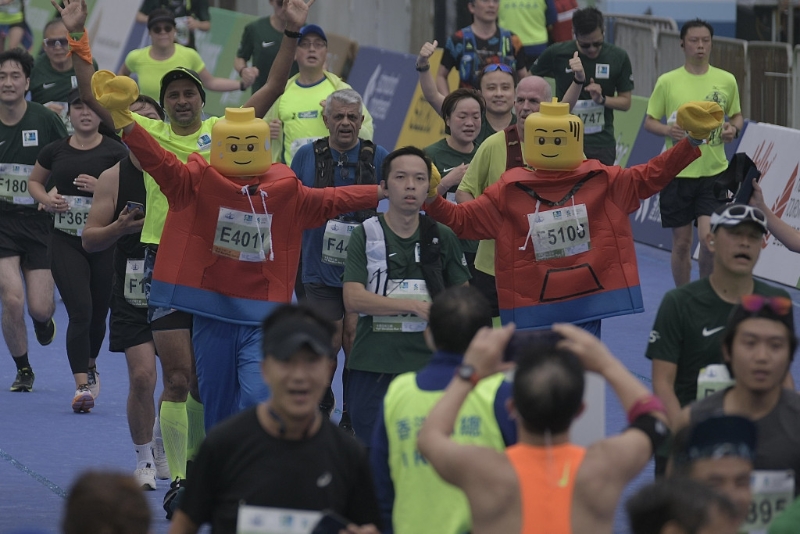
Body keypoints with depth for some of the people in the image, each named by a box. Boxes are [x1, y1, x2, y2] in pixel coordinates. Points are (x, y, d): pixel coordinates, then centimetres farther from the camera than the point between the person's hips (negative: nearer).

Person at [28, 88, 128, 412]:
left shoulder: (115, 151, -4)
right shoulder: (55, 151, 4)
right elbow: (34, 181, 20)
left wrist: (102, 187, -21)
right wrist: (46, 199, -1)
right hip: (66, 242, 0)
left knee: (99, 313, 11)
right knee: (80, 311, -13)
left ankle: (90, 364, 41)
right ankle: (82, 385, -14)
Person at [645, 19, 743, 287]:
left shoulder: (726, 81, 3)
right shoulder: (667, 82, -1)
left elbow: (737, 115, 16)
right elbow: (649, 121, 5)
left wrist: (734, 128, -7)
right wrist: (667, 130, -16)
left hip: (714, 173, 0)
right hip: (678, 173, 0)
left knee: (709, 239, -12)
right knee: (681, 243, 5)